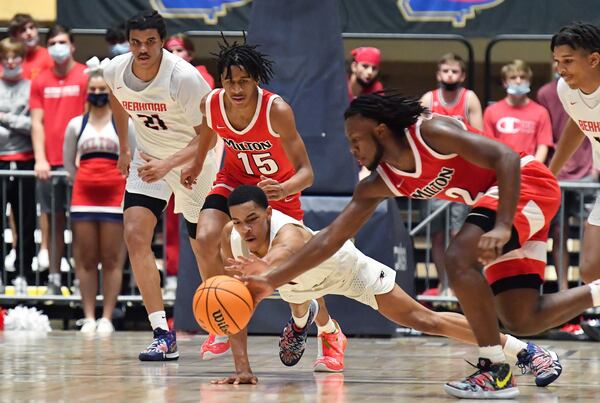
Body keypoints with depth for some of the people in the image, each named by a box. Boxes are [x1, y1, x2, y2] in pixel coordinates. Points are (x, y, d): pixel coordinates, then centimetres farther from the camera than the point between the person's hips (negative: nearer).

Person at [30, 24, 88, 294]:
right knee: (53, 220, 5)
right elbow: (37, 123, 8)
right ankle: (54, 278, 9)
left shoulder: (86, 77, 1)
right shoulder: (40, 82, 10)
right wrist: (40, 159, -3)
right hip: (49, 163, 3)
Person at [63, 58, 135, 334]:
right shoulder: (76, 124, 9)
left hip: (115, 194, -2)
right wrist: (82, 181, 13)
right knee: (86, 259, 1)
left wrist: (126, 182, 8)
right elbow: (68, 161, 18)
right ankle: (89, 318, 3)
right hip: (83, 194, 2)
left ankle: (106, 318, 0)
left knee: (112, 259, -2)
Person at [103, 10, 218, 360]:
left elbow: (207, 135, -26)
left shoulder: (184, 77, -30)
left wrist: (167, 164, -39)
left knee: (204, 246, 9)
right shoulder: (115, 70, -13)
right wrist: (124, 149, 20)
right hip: (148, 158, 4)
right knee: (135, 234, -17)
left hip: (194, 158, -4)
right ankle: (163, 335, -18)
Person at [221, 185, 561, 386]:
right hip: (304, 283, 6)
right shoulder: (231, 237, -27)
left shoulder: (287, 233, -43)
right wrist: (242, 367, -28)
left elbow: (280, 258, -70)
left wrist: (262, 269, -94)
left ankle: (526, 351, -5)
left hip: (348, 267, -6)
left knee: (424, 320, -9)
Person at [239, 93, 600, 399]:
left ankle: (497, 372, -24)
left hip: (528, 183, -9)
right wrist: (272, 282, -1)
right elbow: (331, 239, 5)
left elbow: (506, 158, -27)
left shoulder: (429, 132, -20)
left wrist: (502, 227, -37)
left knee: (459, 259, -28)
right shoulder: (378, 186, 3)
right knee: (523, 321, 2)